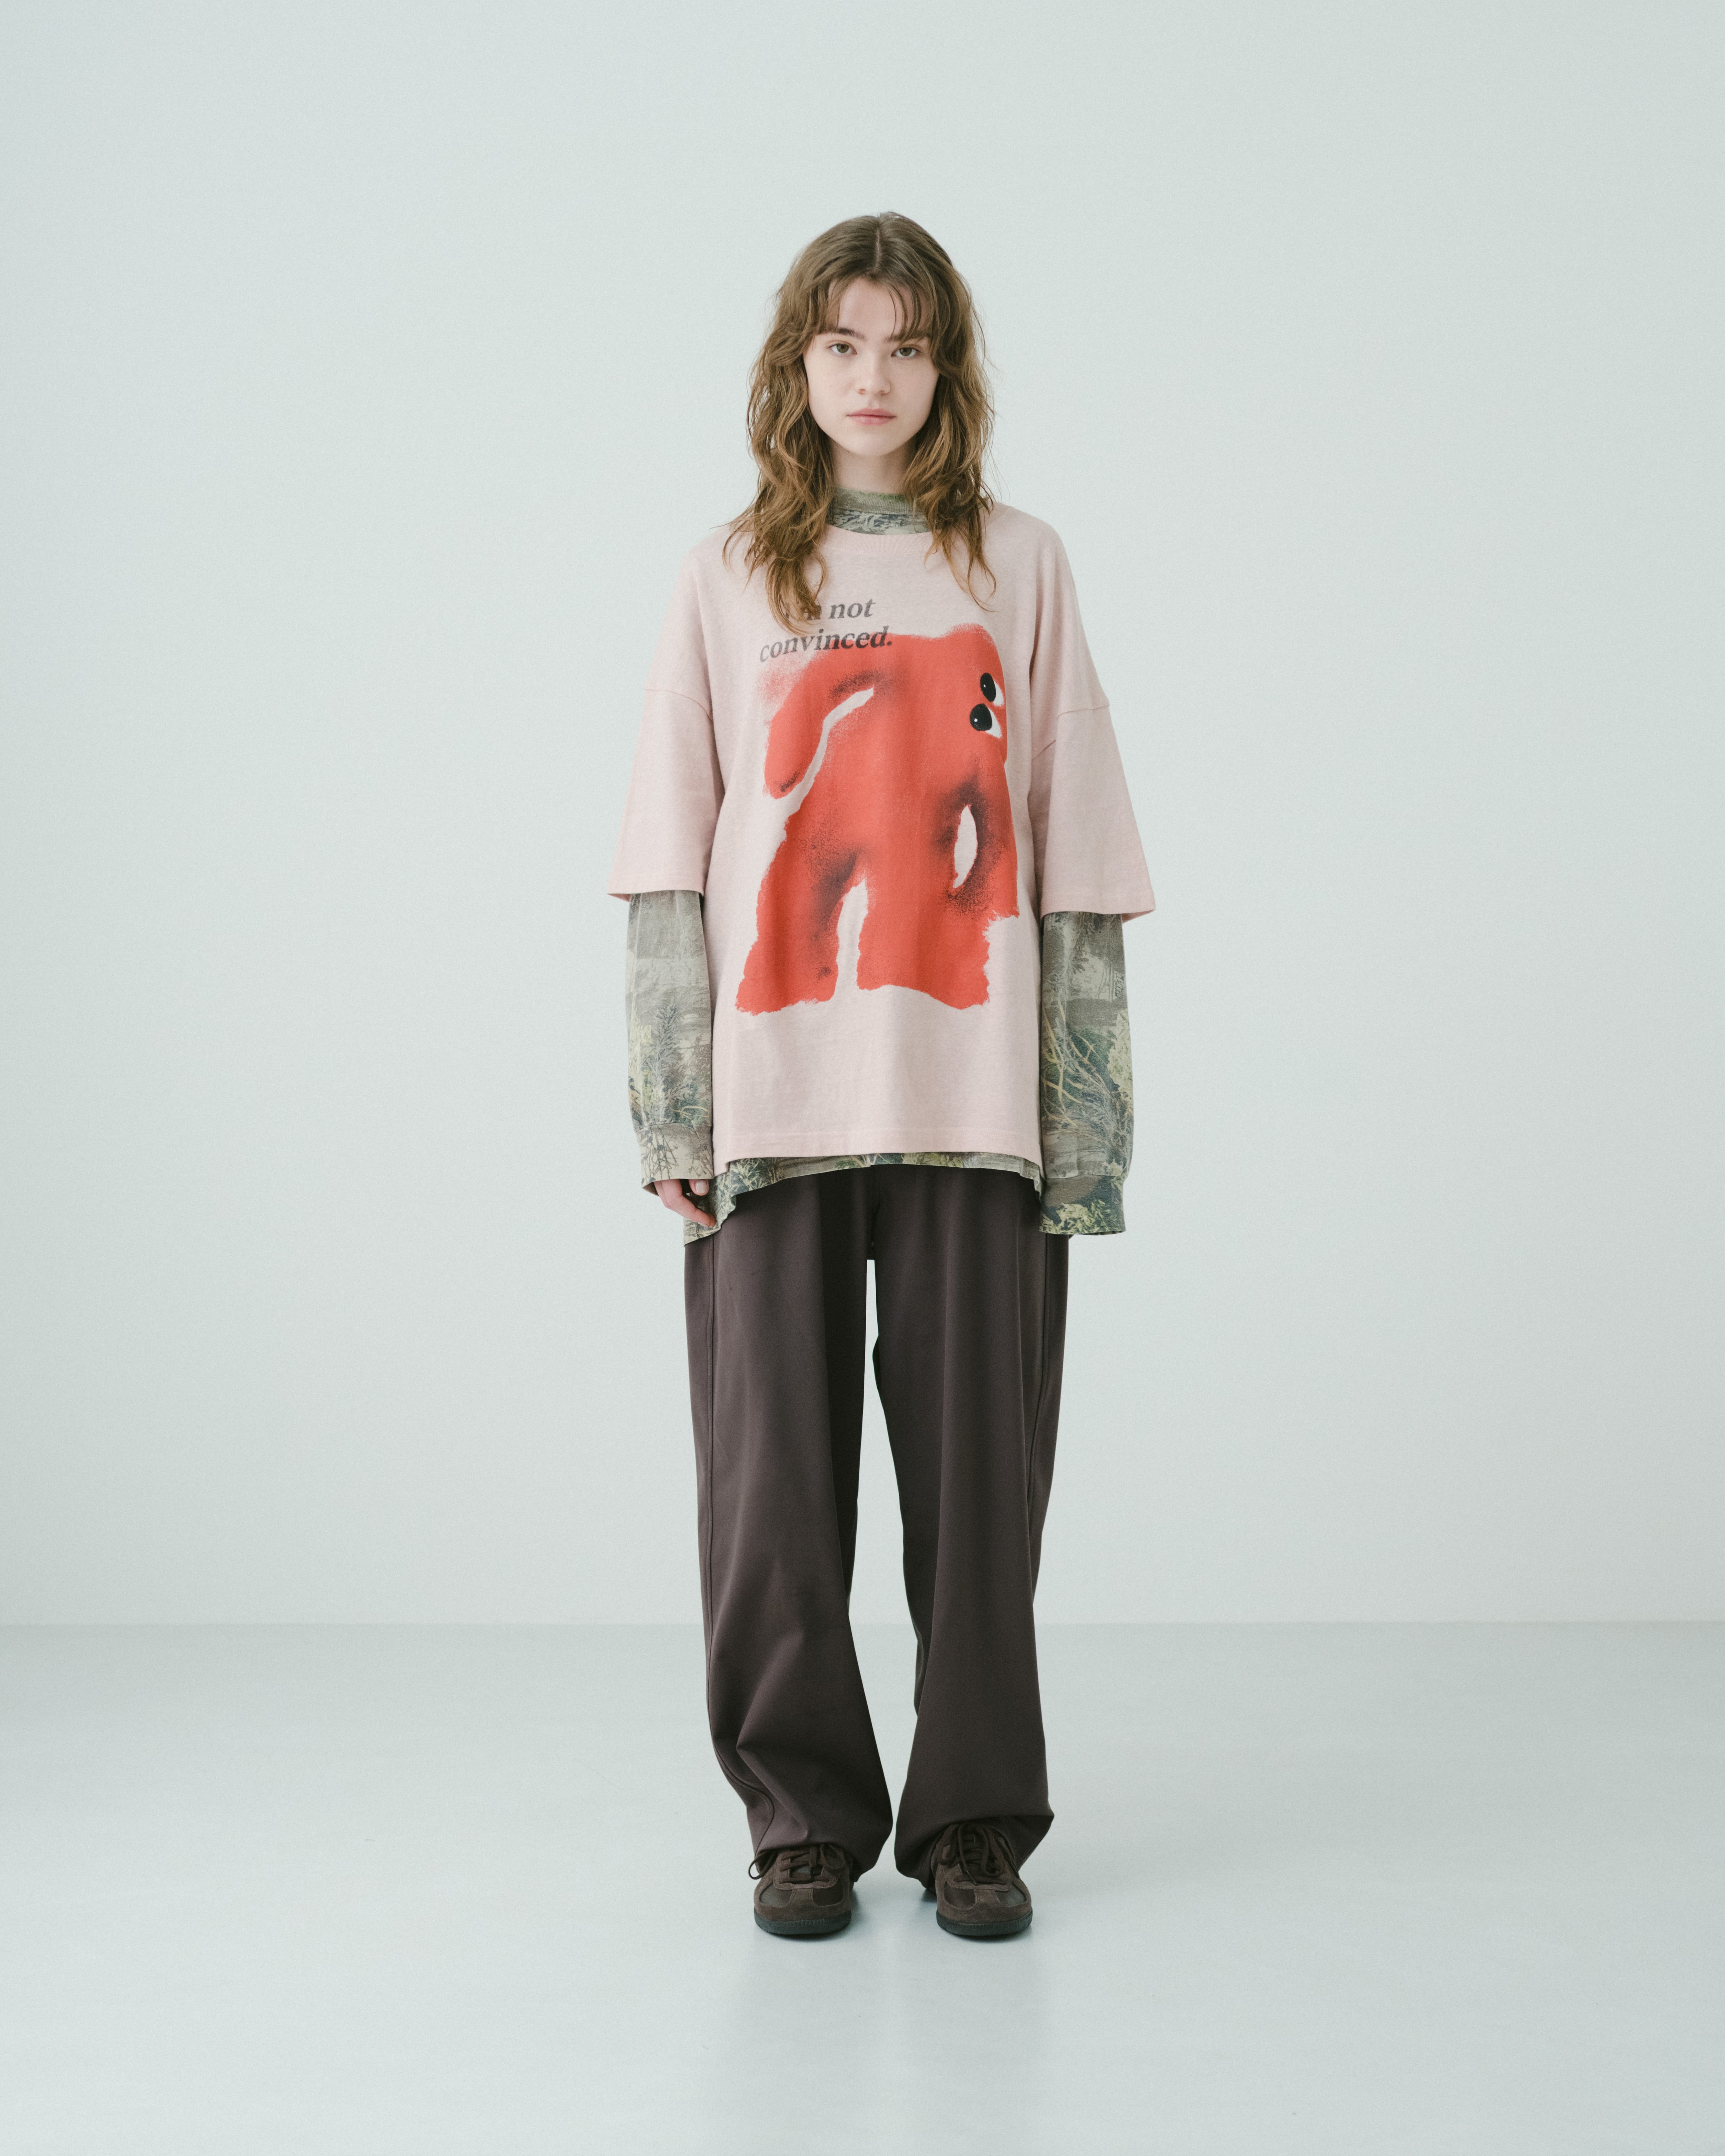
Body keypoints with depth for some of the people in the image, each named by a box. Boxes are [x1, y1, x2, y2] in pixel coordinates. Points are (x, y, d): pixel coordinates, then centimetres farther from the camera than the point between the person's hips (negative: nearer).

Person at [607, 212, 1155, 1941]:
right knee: (776, 1477, 4)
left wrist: (1087, 1113, 1)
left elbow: (1073, 856, 6)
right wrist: (669, 1109, -2)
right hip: (773, 1095, 1)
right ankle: (805, 1820, 20)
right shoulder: (729, 580, 9)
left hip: (973, 1096, 0)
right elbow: (674, 858, 5)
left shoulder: (1019, 570, 8)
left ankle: (973, 1822, 19)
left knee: (976, 1471, 3)